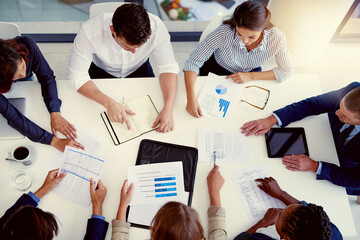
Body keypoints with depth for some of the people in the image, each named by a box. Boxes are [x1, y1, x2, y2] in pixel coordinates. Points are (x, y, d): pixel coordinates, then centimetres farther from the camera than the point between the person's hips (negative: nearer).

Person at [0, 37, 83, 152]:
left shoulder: (27, 44, -41)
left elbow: (47, 76, -29)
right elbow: (12, 116, -43)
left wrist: (55, 113, -38)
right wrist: (53, 140, -50)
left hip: (26, 83, 2)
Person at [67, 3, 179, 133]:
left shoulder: (156, 28, -35)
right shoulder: (89, 32, -38)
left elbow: (168, 67, -25)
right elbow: (76, 77, -31)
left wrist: (168, 108, -40)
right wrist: (109, 103, -45)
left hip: (138, 69, 2)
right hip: (102, 71, -1)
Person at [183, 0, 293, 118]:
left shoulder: (276, 38, -33)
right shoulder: (224, 32, -39)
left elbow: (287, 70, -17)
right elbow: (193, 62, -34)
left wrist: (251, 76, -27)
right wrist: (191, 98, -46)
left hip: (251, 72, 2)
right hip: (217, 69, -1)